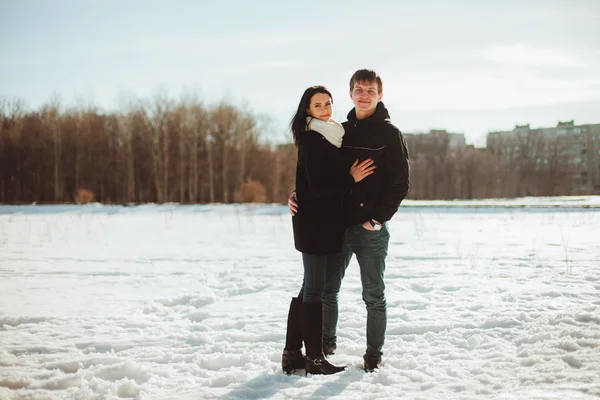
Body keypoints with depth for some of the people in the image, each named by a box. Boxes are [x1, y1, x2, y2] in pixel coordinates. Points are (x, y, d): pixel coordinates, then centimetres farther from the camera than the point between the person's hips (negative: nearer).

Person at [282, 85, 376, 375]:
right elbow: (317, 185, -19)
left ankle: (292, 354, 20)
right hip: (314, 223, -9)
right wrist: (351, 178, -15)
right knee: (314, 289, -3)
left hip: (324, 222, 9)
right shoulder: (311, 139, -13)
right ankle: (314, 358, 5)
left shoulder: (330, 137, 16)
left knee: (309, 287, 12)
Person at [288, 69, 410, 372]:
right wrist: (299, 196, -4)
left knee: (373, 295, 6)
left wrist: (378, 218, -15)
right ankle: (326, 344, 29)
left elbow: (400, 183, -8)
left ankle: (374, 355, 18)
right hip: (337, 225, 5)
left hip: (371, 230, -4)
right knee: (327, 289, 12)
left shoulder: (390, 134, -3)